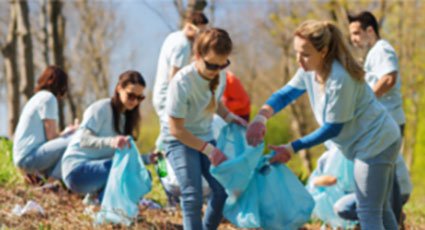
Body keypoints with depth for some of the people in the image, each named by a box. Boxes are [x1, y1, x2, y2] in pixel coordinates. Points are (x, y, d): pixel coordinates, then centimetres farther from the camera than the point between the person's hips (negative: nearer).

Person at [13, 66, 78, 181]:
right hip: (29, 156, -10)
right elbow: (51, 136, -10)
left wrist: (66, 132, 30)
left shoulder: (38, 97, 22)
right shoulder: (48, 98, -8)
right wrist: (69, 132, 6)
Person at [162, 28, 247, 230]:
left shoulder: (220, 76, -10)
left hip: (205, 137, 6)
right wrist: (208, 150, -26)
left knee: (222, 189, -3)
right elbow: (176, 129, -25)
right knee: (192, 195, -19)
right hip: (180, 140, -6)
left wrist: (228, 116, -7)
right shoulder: (182, 82, -30)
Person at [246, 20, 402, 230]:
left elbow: (332, 128, -23)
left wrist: (293, 148, -18)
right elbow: (285, 94, 2)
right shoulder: (309, 70, -4)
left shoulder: (340, 80, -30)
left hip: (376, 142, -10)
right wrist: (261, 117, -18)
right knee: (380, 210, 18)